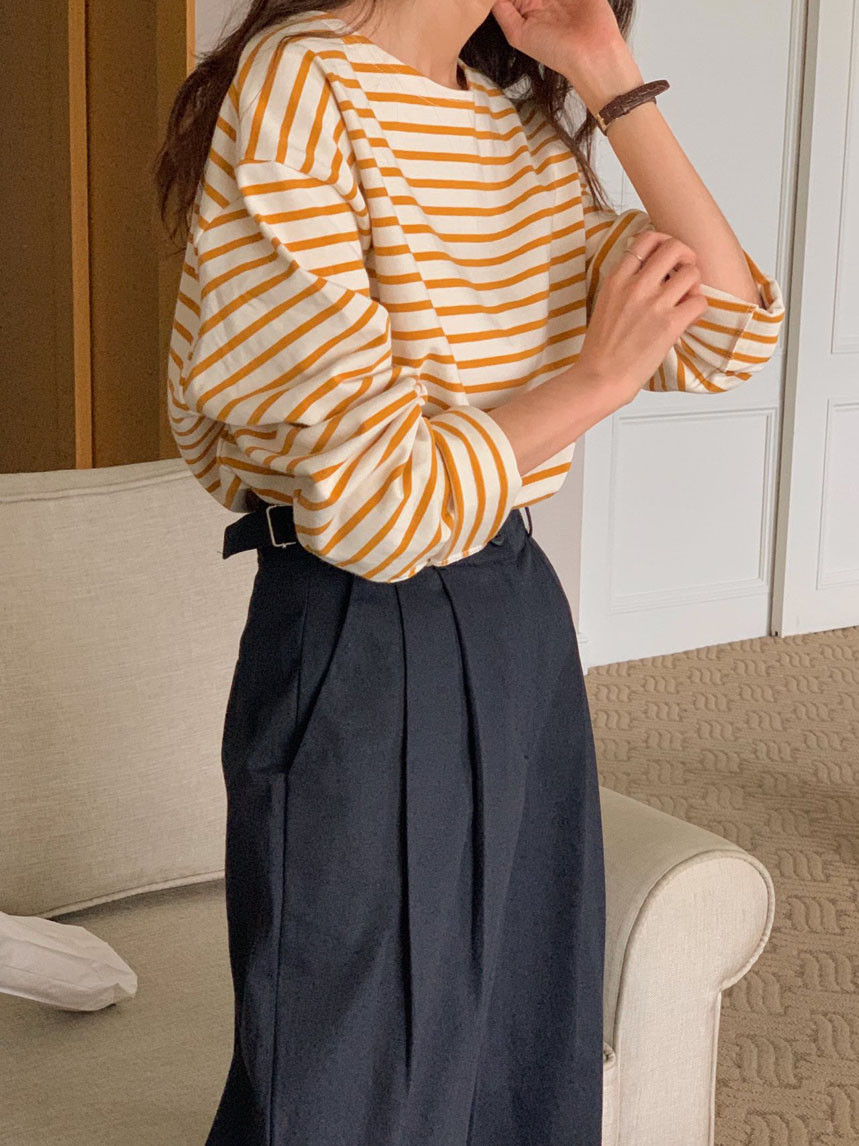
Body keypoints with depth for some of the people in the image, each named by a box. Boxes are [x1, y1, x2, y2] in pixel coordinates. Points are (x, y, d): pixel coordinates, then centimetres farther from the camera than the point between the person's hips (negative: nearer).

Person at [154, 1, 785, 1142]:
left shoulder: (523, 127, 9)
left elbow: (732, 331, 0)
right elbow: (381, 503, -23)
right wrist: (597, 375, -11)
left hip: (520, 620, 8)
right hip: (362, 651, -7)